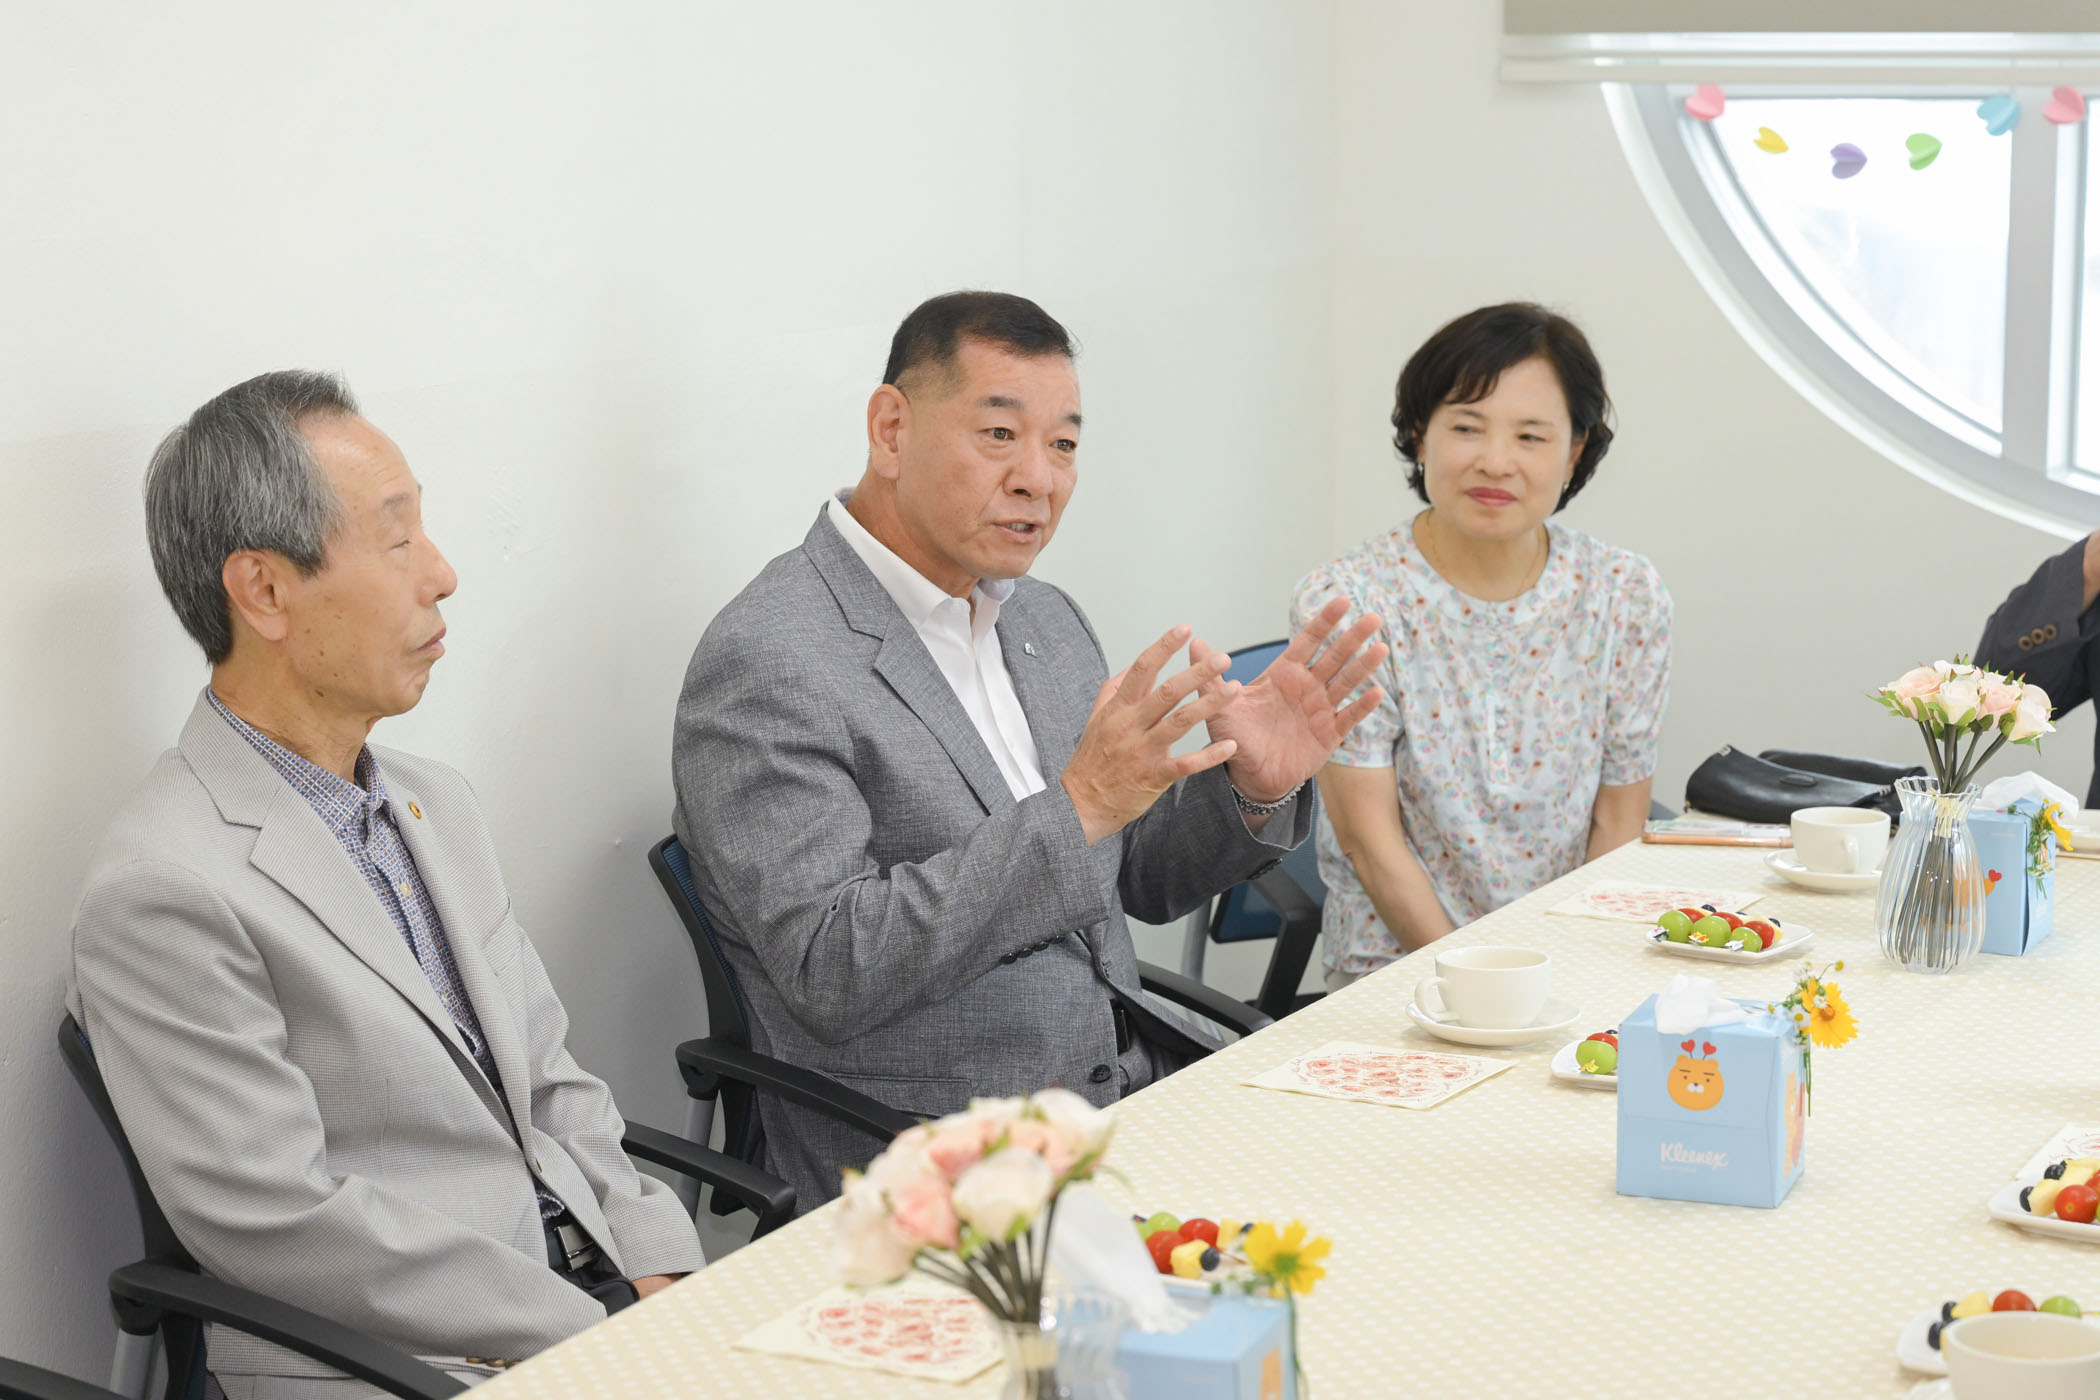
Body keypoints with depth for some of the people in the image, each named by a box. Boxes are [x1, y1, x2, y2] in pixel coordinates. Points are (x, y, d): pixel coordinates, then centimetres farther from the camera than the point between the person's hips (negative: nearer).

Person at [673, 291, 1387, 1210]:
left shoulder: (1047, 621, 13)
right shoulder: (767, 662, -13)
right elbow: (829, 973, -22)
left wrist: (1254, 790, -3)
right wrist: (1075, 810, -27)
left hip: (1135, 1092, 8)